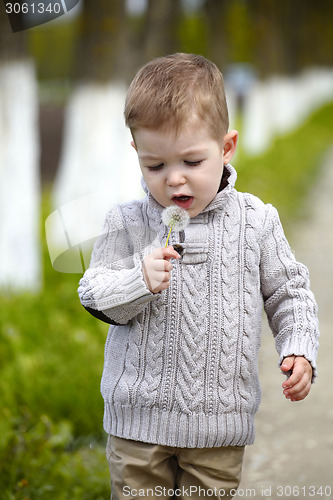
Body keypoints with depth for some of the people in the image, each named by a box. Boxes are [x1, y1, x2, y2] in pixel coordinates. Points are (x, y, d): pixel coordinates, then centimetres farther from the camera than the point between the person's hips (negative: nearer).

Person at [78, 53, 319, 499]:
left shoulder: (255, 221, -3)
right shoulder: (127, 223, -4)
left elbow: (289, 293, 7)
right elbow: (95, 294, -4)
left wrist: (299, 350, -7)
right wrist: (138, 282, -23)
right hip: (139, 415, 0)